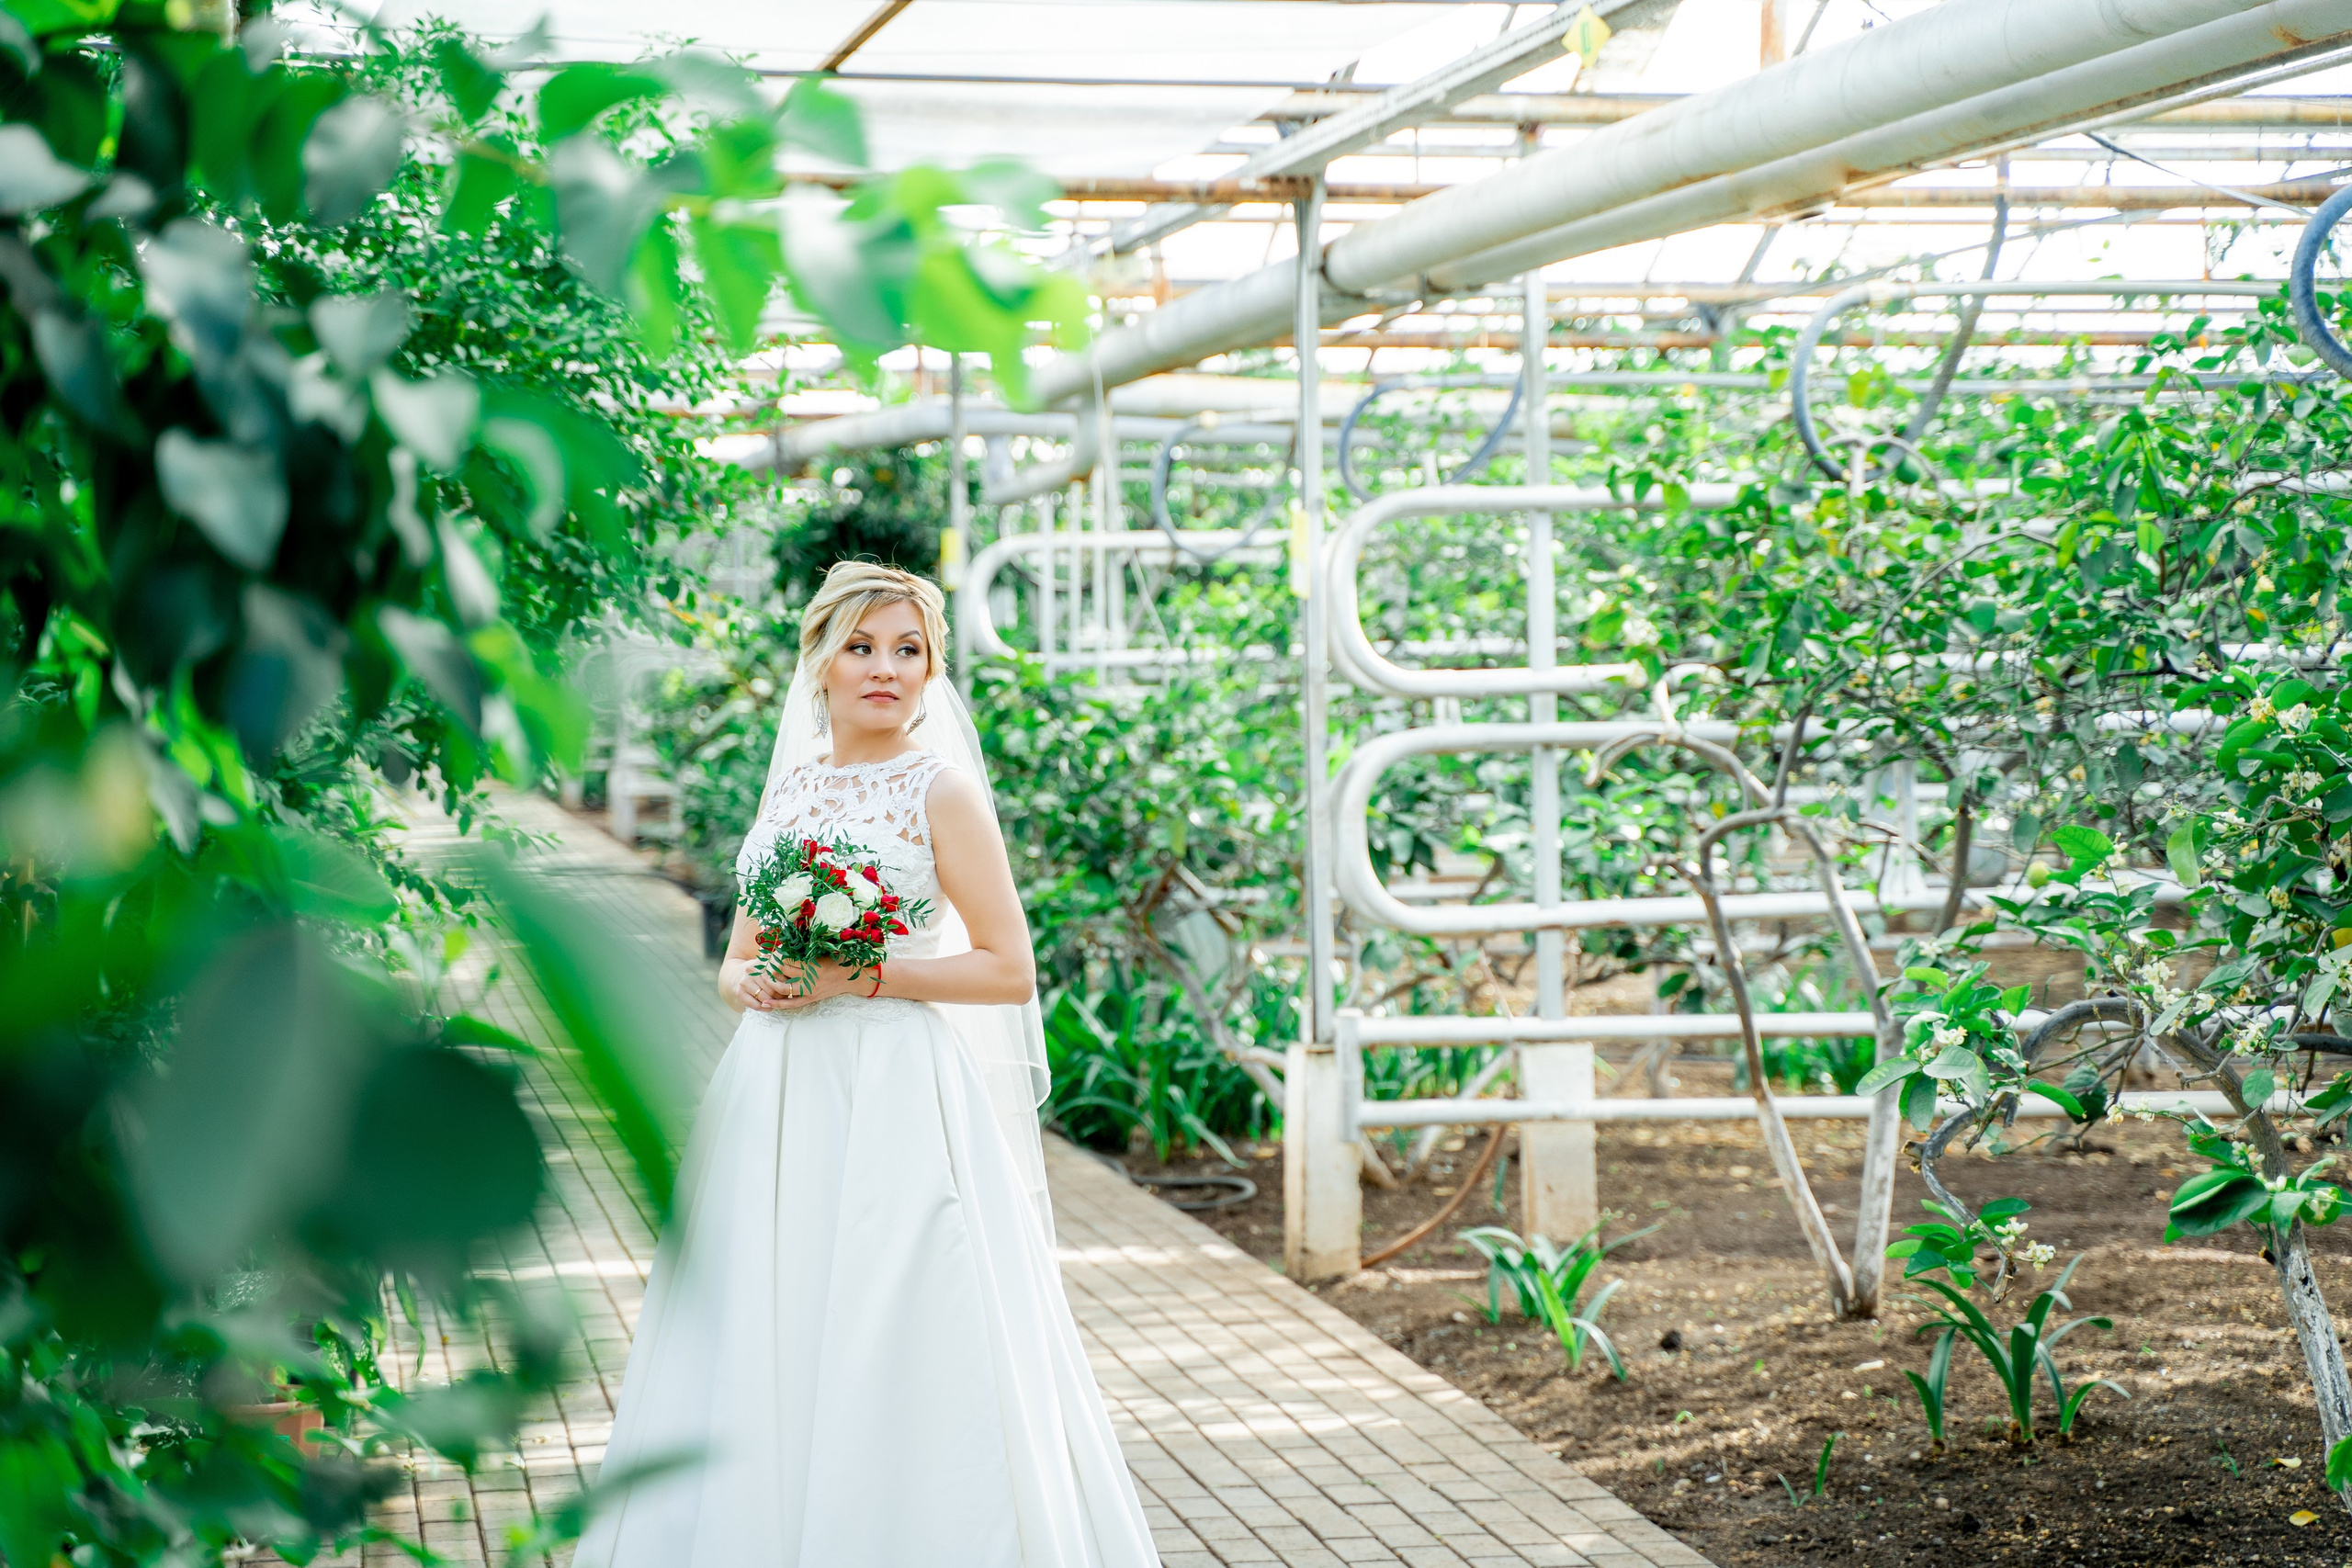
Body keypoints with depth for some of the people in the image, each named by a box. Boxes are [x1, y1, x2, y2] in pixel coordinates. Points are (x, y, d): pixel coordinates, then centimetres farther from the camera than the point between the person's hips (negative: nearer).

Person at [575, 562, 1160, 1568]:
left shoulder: (940, 788, -4)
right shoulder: (791, 783, 13)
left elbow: (1008, 969, -7)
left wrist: (861, 975, -15)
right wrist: (752, 984, -5)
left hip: (895, 1102, -6)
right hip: (773, 1097, 6)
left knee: (888, 1361, -5)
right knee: (758, 1356, 6)